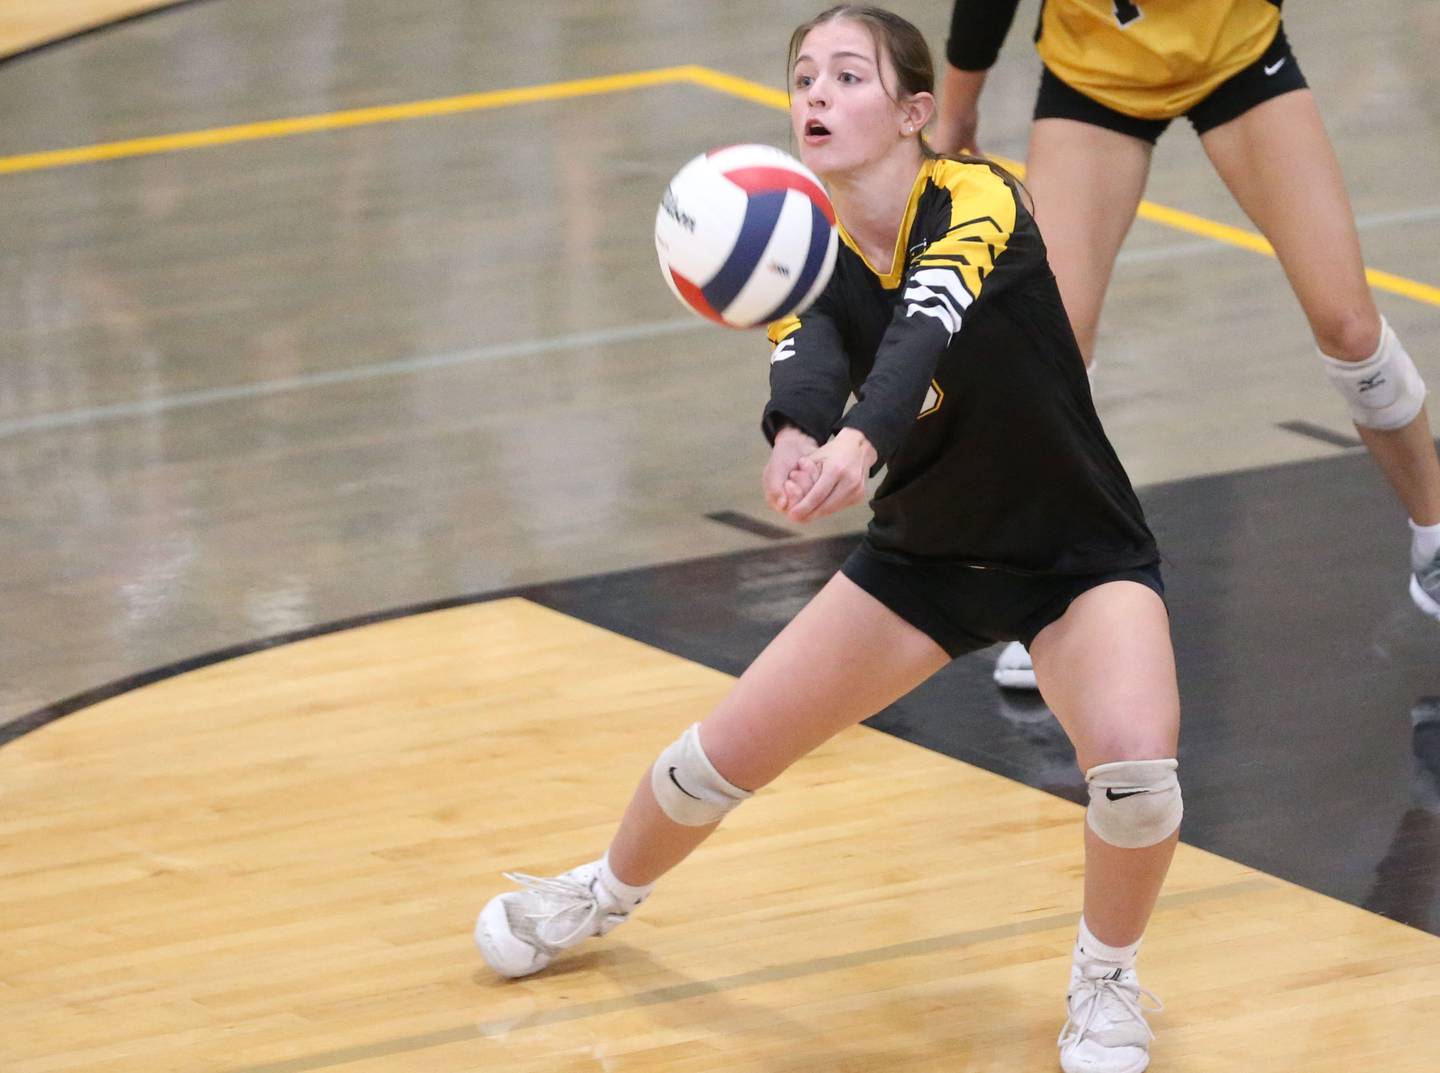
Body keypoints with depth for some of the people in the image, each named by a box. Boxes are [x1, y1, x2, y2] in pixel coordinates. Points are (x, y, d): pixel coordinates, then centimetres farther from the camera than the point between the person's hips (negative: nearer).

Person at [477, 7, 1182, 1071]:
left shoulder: (978, 202, -25)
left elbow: (929, 326, -46)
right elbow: (808, 358, -34)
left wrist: (863, 438, -66)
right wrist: (796, 435, -58)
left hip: (1079, 559, -4)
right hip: (924, 553, 4)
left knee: (1133, 763, -31)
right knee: (720, 754, 4)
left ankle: (1107, 984, -1)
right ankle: (606, 892, 38)